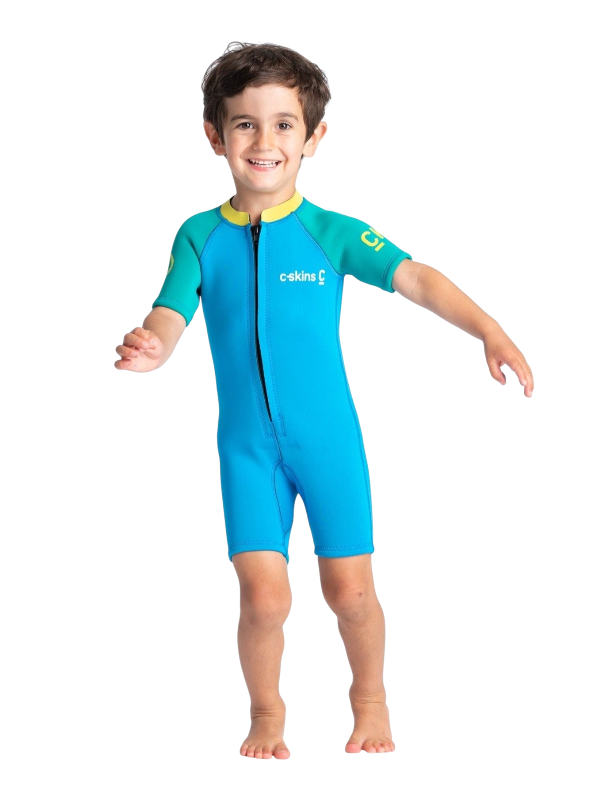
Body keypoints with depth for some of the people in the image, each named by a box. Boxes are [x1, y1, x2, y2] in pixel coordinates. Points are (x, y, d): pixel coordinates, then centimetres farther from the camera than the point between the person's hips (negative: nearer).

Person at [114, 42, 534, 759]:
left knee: (349, 587, 2)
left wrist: (491, 332, -26)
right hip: (247, 447, 1)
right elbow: (169, 316, -5)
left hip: (330, 440, -1)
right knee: (263, 594, -7)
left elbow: (416, 279, -13)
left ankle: (369, 698, 32)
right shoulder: (200, 236, 1)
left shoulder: (333, 233, -5)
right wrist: (148, 345, -30)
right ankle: (266, 710, 21)